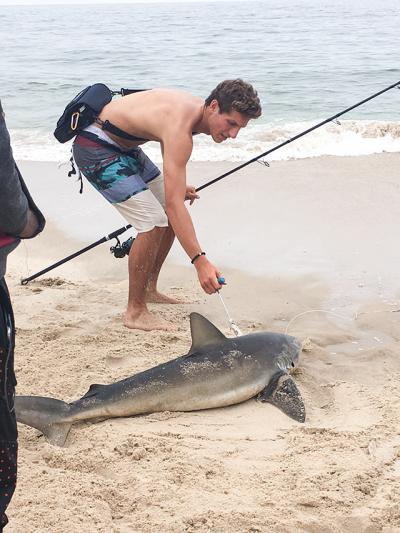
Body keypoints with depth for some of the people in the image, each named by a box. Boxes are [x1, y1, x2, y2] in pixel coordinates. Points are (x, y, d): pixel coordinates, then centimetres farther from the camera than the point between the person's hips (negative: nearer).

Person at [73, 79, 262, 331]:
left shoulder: (196, 107, -3)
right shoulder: (180, 129, -32)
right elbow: (175, 204, -38)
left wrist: (177, 184, 10)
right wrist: (200, 261, -43)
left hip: (123, 145, 10)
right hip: (95, 147, -10)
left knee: (171, 216, 12)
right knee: (153, 222, -20)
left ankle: (149, 289, 26)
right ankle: (135, 312, -9)